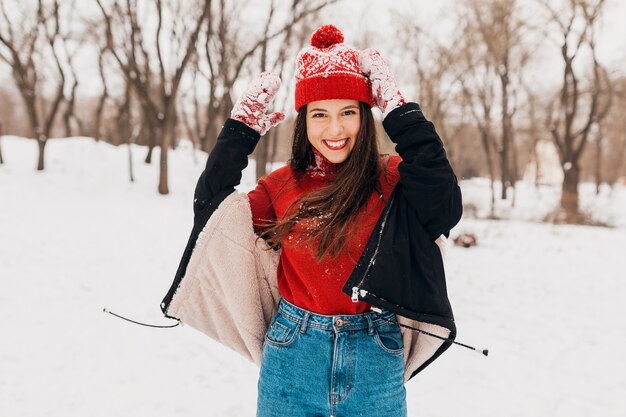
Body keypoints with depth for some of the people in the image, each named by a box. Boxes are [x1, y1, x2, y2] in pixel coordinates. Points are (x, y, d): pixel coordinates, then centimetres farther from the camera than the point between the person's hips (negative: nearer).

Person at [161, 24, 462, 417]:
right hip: (292, 360, 2)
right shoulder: (283, 187, 1)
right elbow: (212, 209, 1)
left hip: (376, 364, -1)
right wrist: (241, 128, -2)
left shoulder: (393, 180, -5)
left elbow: (445, 206, -22)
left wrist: (399, 111, -17)